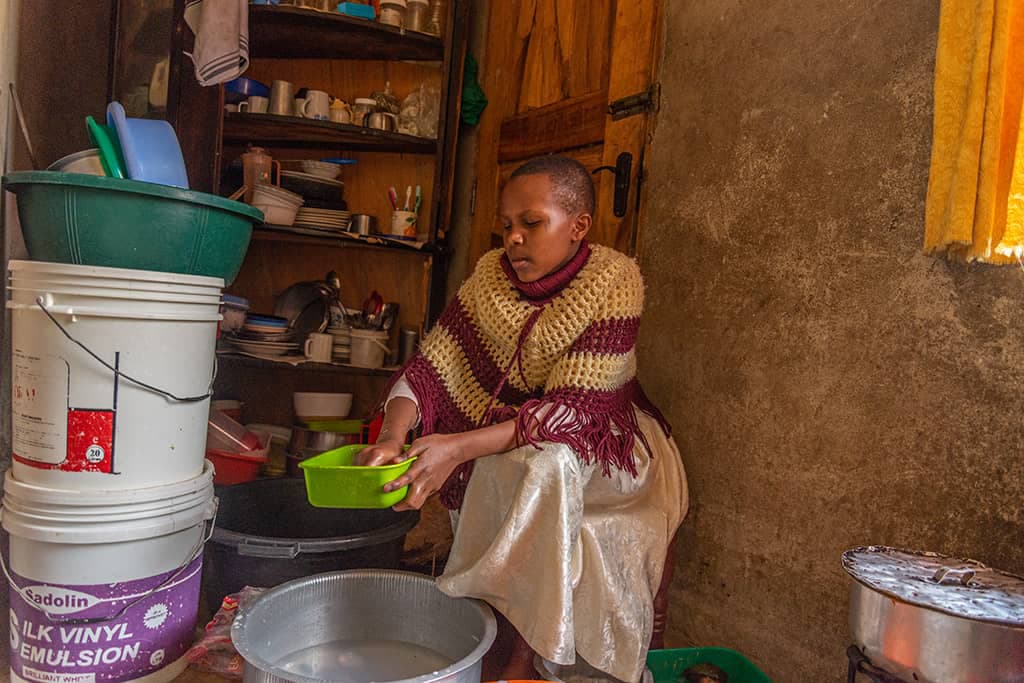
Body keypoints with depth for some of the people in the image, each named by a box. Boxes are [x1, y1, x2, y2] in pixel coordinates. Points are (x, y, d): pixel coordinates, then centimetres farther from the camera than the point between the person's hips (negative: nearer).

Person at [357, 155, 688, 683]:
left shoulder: (613, 280, -21)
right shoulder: (491, 274, -8)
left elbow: (572, 408, -28)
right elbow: (429, 369, -12)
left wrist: (460, 447, -39)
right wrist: (392, 437, -32)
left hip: (601, 438, -4)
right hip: (505, 441, 5)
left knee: (538, 467, -32)